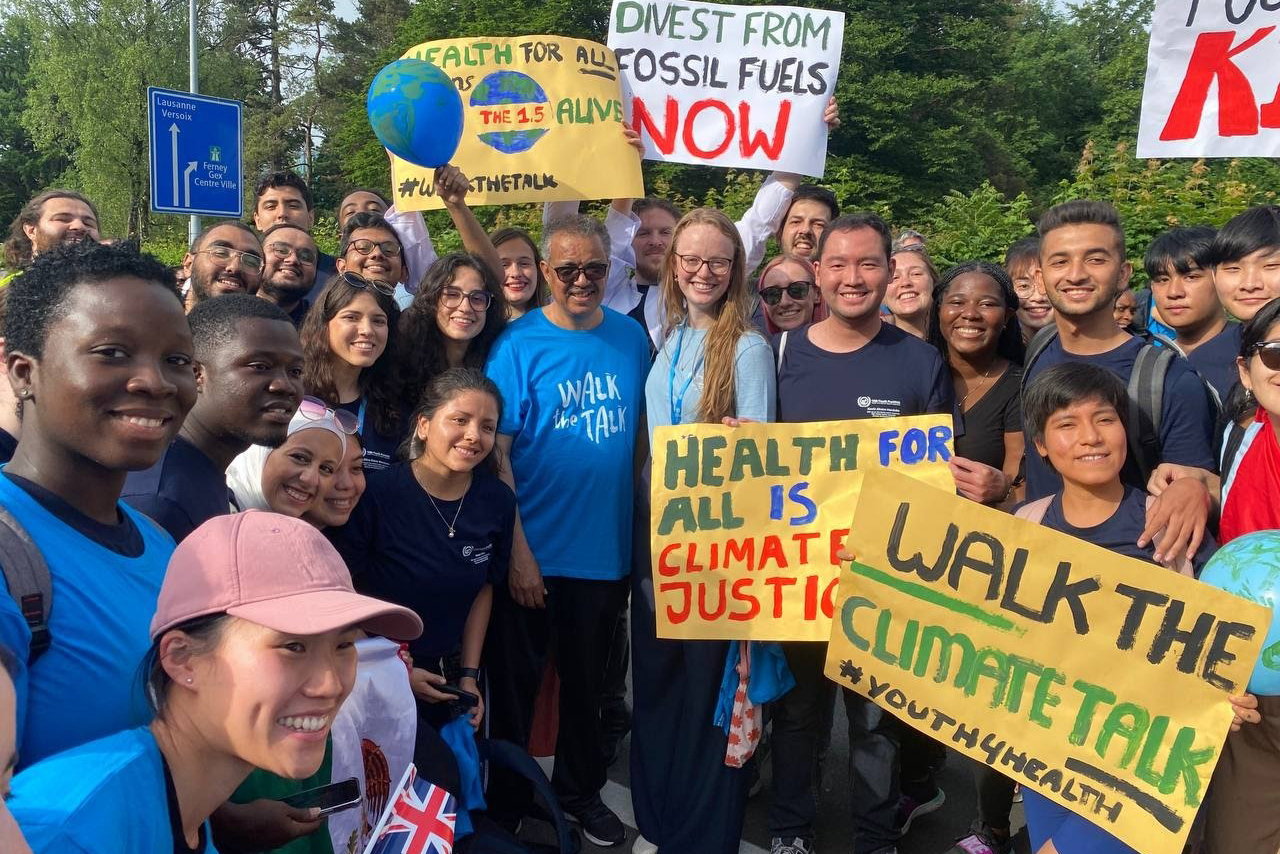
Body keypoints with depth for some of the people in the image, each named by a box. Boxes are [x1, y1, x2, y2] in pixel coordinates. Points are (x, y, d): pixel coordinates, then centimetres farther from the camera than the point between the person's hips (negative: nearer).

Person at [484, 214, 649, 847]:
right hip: (534, 552, -3)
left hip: (607, 551, 4)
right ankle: (507, 800, 33)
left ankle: (580, 790, 41)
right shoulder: (518, 344, -10)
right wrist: (517, 551, -16)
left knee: (587, 681, 20)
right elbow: (496, 452, -12)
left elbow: (642, 433, 9)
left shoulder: (631, 338, 1)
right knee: (516, 682, 12)